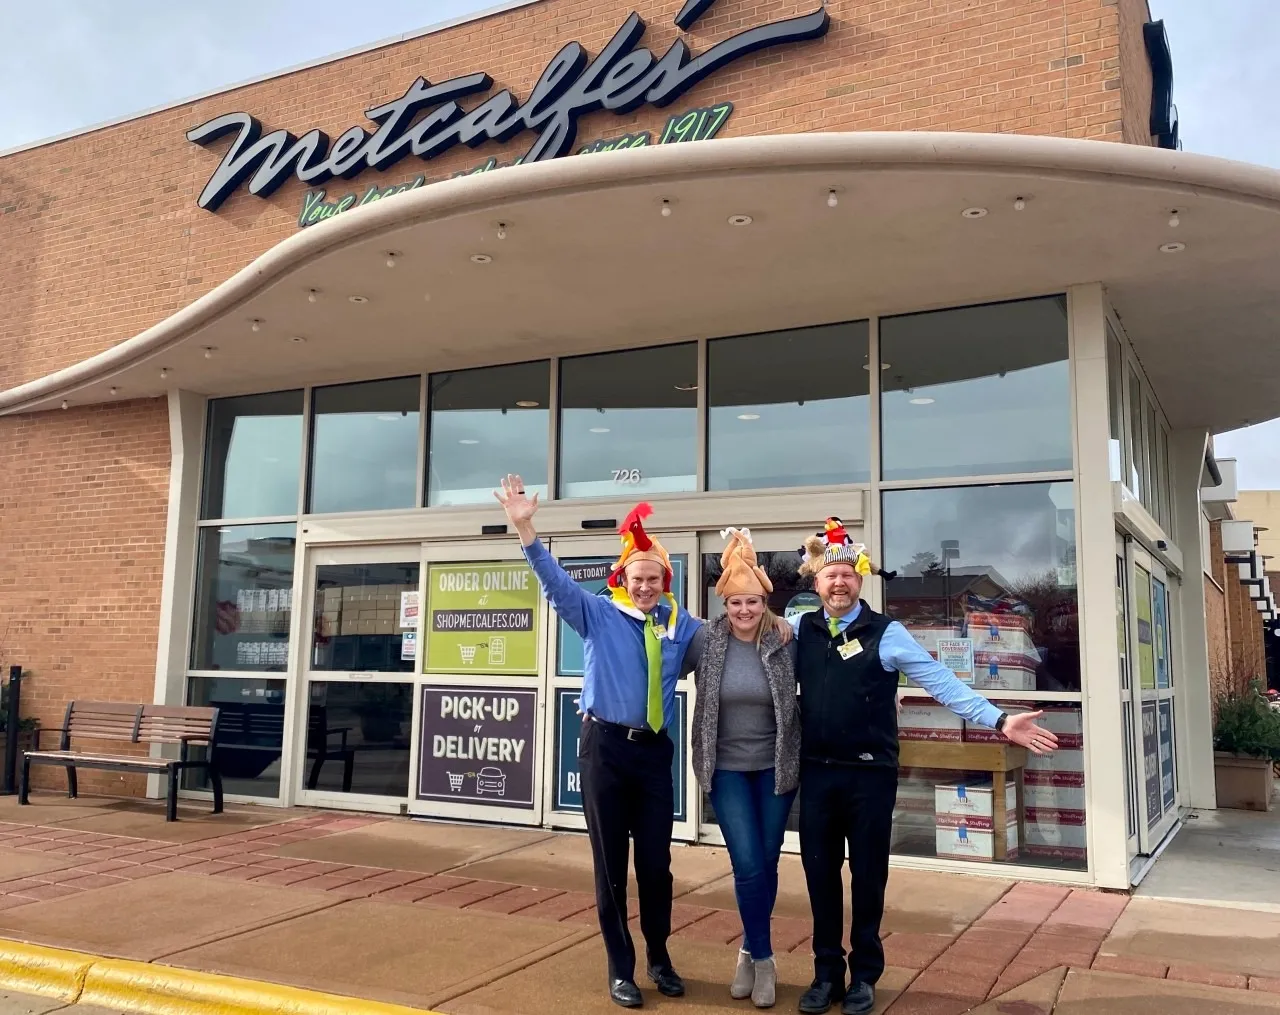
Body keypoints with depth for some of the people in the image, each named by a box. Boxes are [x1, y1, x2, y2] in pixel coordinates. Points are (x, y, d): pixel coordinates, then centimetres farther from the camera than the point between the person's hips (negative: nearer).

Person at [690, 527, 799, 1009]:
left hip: (775, 766, 1)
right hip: (727, 767, 0)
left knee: (767, 864, 9)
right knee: (748, 866, -5)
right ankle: (763, 958, 15)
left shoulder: (784, 642, -9)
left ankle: (751, 952, 28)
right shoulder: (707, 640, -8)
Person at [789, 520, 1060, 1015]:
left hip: (870, 774, -2)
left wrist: (999, 720, -15)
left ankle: (864, 975, 27)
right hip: (816, 773, 2)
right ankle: (826, 972, 27)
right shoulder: (799, 630, 4)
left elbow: (942, 682, -7)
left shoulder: (886, 633, -4)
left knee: (868, 876, 10)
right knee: (819, 874, 10)